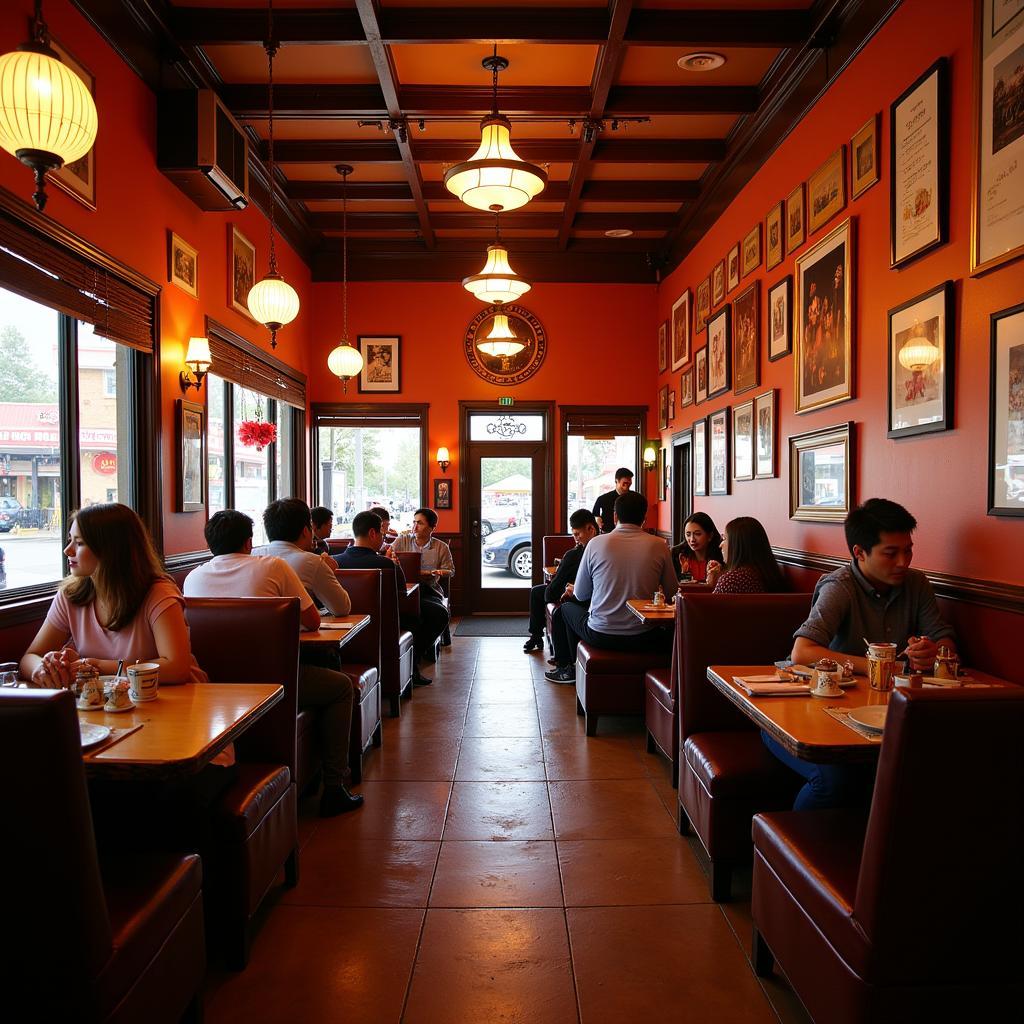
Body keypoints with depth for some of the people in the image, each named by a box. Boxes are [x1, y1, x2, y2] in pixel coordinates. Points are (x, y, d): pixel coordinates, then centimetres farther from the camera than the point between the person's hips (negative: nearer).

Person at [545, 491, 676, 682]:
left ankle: (572, 669, 42)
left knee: (567, 608, 29)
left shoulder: (596, 543, -8)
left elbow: (580, 595, 1)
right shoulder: (659, 546, -6)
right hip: (644, 639, 1)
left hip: (601, 635, 0)